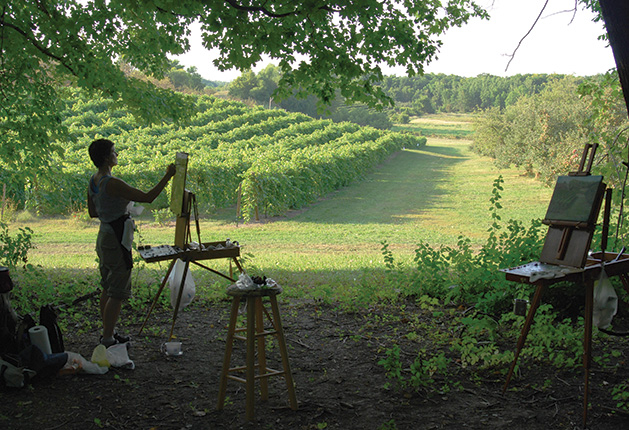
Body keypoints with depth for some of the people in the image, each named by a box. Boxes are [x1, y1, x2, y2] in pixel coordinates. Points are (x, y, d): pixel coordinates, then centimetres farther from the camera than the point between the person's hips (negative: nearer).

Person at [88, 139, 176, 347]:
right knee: (118, 293, -1)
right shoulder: (112, 184, -23)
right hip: (116, 240, -10)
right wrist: (168, 175, -17)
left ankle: (107, 333, 29)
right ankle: (108, 340, 5)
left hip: (104, 237, 10)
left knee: (108, 288, 18)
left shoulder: (94, 181, 6)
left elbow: (92, 212, 17)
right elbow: (148, 197, -24)